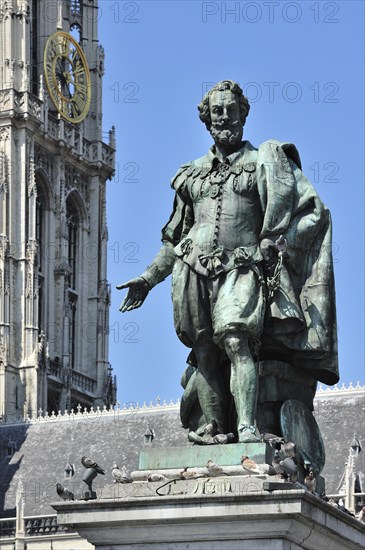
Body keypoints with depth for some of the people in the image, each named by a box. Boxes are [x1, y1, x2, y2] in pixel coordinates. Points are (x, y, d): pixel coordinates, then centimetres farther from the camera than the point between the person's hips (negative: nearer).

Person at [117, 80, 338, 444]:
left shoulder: (263, 161, 10)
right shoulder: (193, 174, 22)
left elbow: (314, 211, 5)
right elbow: (174, 237, 29)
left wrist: (279, 244, -8)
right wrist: (148, 279, 24)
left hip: (241, 268, -4)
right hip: (194, 271, 4)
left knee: (235, 340, -23)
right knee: (205, 353, -3)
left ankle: (247, 428, -33)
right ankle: (212, 428, -4)